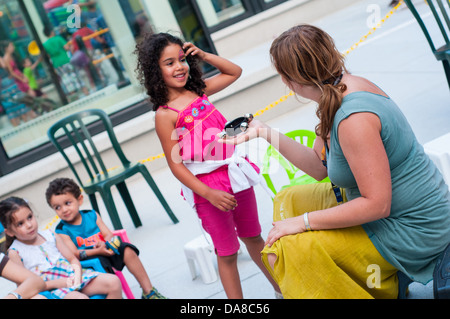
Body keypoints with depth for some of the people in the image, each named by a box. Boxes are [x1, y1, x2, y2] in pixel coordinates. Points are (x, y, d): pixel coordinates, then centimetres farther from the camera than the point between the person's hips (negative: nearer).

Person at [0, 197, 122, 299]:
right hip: (50, 289, -6)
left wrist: (77, 273, -9)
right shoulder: (15, 252, -1)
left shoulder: (50, 235, 12)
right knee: (81, 298, -37)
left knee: (114, 281, -12)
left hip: (72, 276, 6)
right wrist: (56, 283, -16)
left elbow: (72, 259, 15)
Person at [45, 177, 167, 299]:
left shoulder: (91, 215, 8)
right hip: (89, 261, -4)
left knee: (127, 250, -21)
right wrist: (98, 251, -26)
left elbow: (109, 235, 4)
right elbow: (74, 253, -12)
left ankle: (148, 291, -15)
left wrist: (105, 244, -21)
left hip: (106, 250, 4)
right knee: (99, 260, -35)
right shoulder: (62, 230, -3)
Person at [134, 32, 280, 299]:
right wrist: (209, 194, -21)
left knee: (253, 237, 22)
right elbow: (176, 164, -15)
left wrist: (202, 55, 6)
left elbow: (234, 72, 20)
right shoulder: (165, 115, -14)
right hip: (208, 187, -6)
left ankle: (282, 288, 38)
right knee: (227, 252, 5)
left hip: (235, 173, 6)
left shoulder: (198, 91, 4)